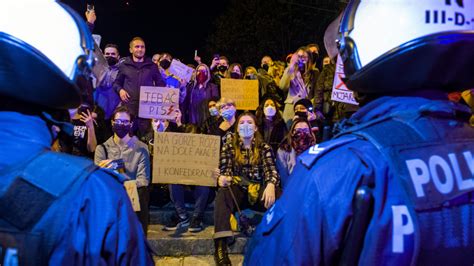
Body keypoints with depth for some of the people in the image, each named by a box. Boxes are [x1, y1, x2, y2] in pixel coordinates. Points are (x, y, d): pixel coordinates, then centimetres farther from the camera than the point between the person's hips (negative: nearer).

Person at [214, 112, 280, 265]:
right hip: (237, 190, 0)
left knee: (277, 198, -32)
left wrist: (271, 185, -27)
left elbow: (271, 170, -3)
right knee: (222, 194, -36)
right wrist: (221, 178, -23)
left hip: (259, 190, 1)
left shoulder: (264, 147, 11)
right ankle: (220, 246, -47)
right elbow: (224, 169, 3)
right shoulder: (229, 146, 12)